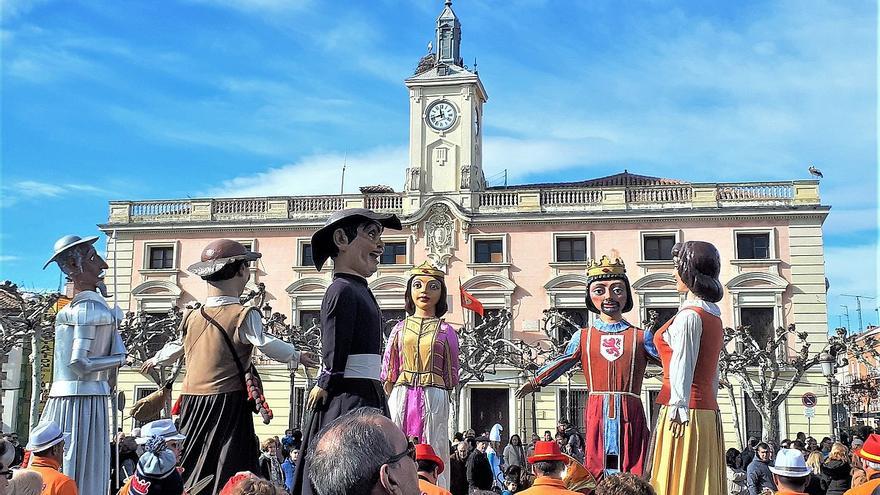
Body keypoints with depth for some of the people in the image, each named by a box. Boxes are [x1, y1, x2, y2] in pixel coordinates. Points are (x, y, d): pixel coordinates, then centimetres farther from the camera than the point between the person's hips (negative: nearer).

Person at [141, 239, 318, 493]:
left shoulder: (191, 317, 9)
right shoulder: (243, 315, -10)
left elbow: (176, 347, 26)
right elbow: (265, 344, -25)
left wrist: (155, 360, 46)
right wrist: (297, 356, -13)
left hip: (192, 399, 6)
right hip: (227, 401, -6)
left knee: (190, 467, 14)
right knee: (230, 468, -4)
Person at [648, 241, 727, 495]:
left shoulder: (689, 315, -11)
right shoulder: (713, 316, 16)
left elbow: (683, 368, -15)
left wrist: (678, 409, -16)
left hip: (687, 411, -9)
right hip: (709, 411, 9)